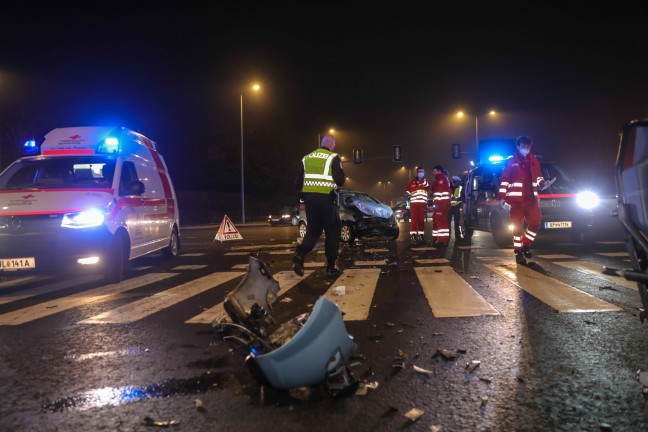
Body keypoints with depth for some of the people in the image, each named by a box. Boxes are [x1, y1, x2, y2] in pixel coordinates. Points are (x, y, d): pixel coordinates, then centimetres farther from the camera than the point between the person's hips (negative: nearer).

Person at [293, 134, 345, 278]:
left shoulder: (306, 158, 14)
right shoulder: (333, 158, -2)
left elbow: (298, 182, 12)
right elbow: (340, 180, -9)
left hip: (309, 197, 5)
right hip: (326, 197, -4)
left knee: (313, 230, 14)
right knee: (332, 232, 7)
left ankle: (300, 254, -12)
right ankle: (331, 267, 6)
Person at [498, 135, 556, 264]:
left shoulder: (534, 160, 14)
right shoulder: (511, 162, 1)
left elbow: (538, 177, 22)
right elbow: (504, 180, -2)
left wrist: (543, 184, 0)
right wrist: (502, 197, -9)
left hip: (531, 198, 4)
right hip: (517, 199, -4)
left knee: (535, 223, 1)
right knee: (518, 226, -2)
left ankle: (526, 245, 20)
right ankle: (518, 252, 5)